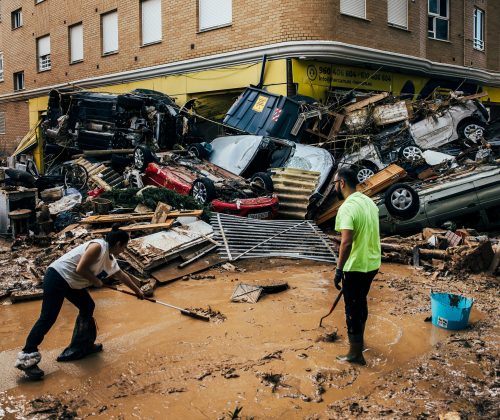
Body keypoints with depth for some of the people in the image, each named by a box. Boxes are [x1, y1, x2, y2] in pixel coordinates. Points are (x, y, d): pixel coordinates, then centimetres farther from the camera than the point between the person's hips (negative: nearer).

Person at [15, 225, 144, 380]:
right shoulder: (98, 246, -20)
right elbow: (80, 269, -26)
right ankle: (26, 358, -4)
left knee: (87, 307, 13)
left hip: (71, 282, 10)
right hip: (57, 277, -10)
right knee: (48, 318, -10)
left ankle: (81, 346, 26)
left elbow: (122, 276, 27)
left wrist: (138, 290, 38)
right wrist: (96, 281, -10)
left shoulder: (110, 260, 10)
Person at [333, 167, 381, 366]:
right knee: (361, 301, 25)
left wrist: (339, 269, -23)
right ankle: (359, 338, 42)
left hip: (356, 267, -9)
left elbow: (346, 242, -30)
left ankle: (356, 354, 13)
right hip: (372, 263, 9)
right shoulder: (369, 201, 6)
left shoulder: (347, 208, -23)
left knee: (353, 308, 4)